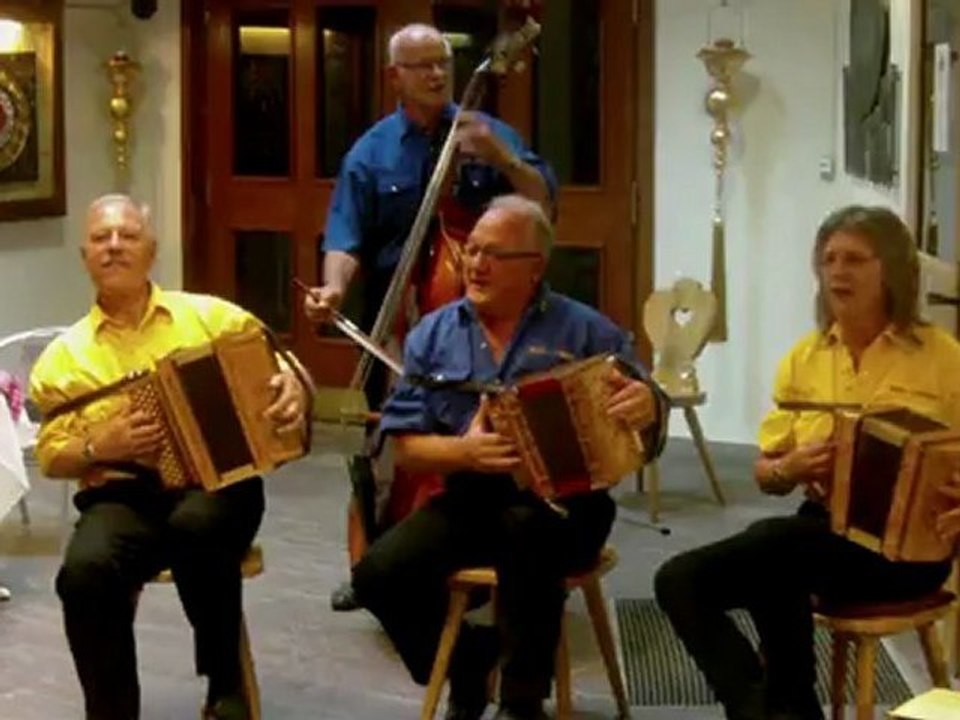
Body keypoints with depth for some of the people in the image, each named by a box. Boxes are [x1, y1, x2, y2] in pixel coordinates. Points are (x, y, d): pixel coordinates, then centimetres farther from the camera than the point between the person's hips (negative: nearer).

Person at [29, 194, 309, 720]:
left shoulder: (209, 315, 11)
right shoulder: (65, 355, 12)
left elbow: (279, 367, 11)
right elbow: (51, 458, 11)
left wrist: (292, 389, -14)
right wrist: (100, 446, -10)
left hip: (218, 483, -1)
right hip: (122, 496, 1)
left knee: (197, 525, -37)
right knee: (84, 570, -32)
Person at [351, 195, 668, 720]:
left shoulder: (583, 330, -2)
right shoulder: (433, 334, 6)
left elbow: (645, 417, -5)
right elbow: (405, 446, 3)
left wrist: (645, 405, -31)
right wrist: (464, 451, -19)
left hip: (562, 504, -3)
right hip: (470, 501, 4)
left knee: (527, 526, -37)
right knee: (378, 573, -18)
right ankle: (464, 657, 14)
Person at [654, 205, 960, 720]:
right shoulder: (804, 357, 10)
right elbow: (765, 476, 12)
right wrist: (791, 468, -11)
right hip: (822, 531, 5)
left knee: (772, 542, -32)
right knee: (680, 579, -16)